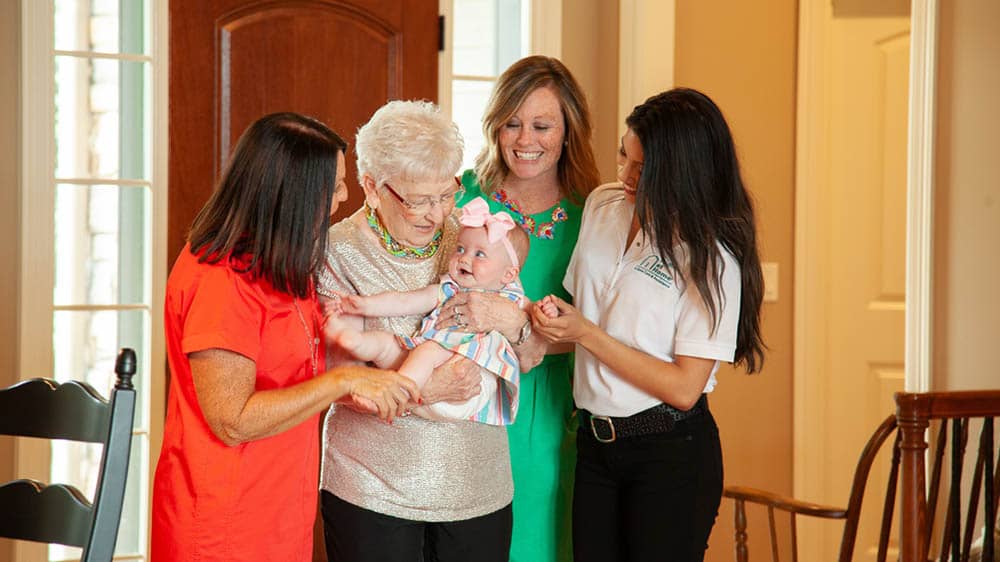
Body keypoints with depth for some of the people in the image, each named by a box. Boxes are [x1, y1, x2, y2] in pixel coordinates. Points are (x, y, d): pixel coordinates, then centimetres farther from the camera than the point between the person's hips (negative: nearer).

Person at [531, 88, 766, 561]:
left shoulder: (711, 259, -15)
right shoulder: (602, 206, 3)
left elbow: (684, 388, -18)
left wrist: (586, 334, -18)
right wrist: (551, 319, -5)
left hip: (670, 455, -5)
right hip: (595, 444, 6)